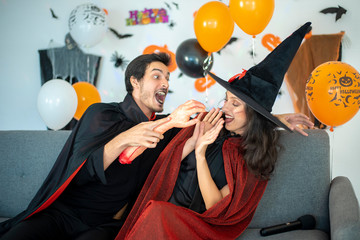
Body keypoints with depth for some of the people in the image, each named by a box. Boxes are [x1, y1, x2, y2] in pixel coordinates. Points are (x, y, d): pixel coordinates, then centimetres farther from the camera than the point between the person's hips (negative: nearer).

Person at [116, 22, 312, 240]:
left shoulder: (256, 157, -5)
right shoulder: (208, 123, 2)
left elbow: (215, 208, -11)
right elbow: (166, 167, 0)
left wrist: (201, 153, -19)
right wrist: (194, 140, -15)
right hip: (164, 210, 3)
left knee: (159, 214, -31)